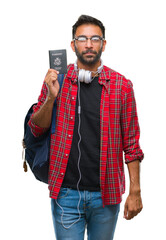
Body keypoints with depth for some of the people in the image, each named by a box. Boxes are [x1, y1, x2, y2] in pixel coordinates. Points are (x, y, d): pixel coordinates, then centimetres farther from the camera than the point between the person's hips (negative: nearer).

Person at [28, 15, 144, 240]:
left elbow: (131, 143, 1)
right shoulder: (56, 80, 1)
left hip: (106, 194, 0)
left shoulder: (121, 85, -1)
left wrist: (135, 191, -2)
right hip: (66, 192, 0)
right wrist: (51, 97, -12)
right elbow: (37, 129, 5)